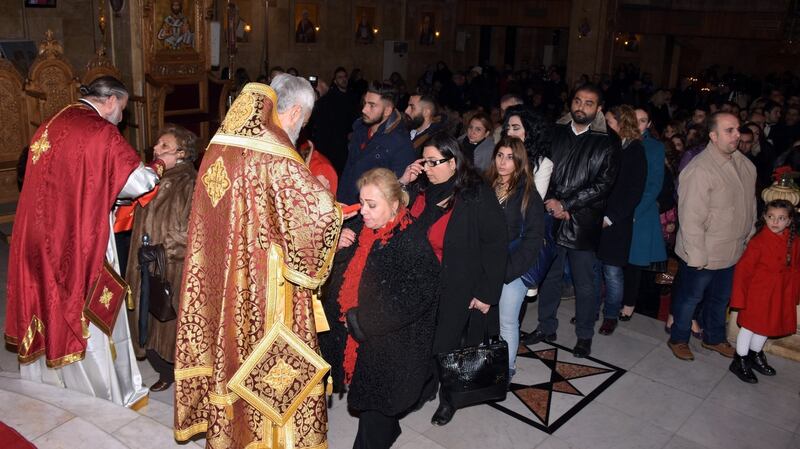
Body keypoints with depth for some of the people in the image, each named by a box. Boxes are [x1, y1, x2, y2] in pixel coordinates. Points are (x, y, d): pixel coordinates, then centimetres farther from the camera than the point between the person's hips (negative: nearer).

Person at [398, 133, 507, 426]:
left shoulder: (477, 196, -14)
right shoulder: (420, 190, -1)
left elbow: (495, 245, -12)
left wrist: (487, 293, -11)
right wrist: (403, 184, -9)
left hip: (457, 289, -4)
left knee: (444, 346, 6)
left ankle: (448, 399, 31)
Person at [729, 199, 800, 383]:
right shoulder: (758, 242, -20)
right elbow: (743, 269, -18)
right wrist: (740, 297, -16)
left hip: (781, 295, 6)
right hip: (758, 294, -6)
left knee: (766, 326, 21)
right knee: (750, 326, 6)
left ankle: (755, 355, 42)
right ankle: (740, 362, 21)